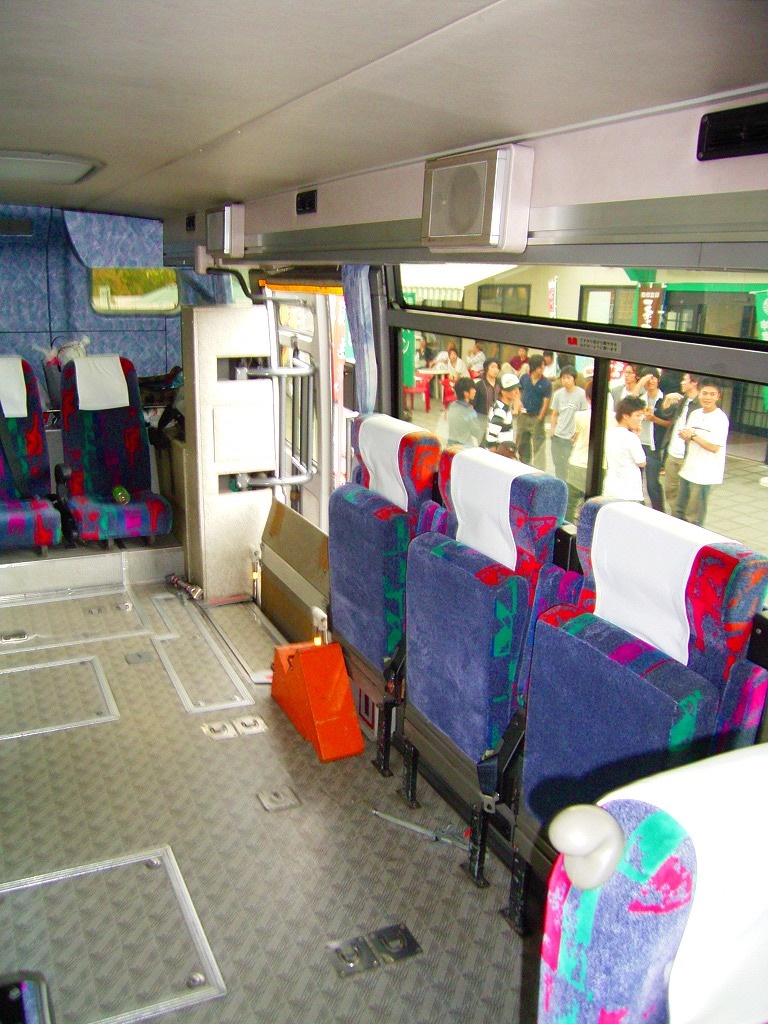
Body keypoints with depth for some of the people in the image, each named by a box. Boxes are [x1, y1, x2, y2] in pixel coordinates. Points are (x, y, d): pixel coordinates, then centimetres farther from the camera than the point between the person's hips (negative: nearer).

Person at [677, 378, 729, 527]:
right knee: (681, 511, 15)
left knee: (694, 517, -4)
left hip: (704, 474, -7)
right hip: (687, 470, 7)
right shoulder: (695, 414, 9)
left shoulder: (720, 418, -12)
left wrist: (693, 435, -13)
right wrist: (685, 436, -5)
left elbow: (714, 447, -16)